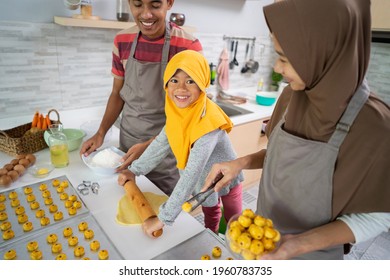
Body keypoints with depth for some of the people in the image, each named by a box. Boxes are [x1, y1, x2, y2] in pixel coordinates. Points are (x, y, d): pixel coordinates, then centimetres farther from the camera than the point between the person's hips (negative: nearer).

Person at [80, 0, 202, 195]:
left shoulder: (188, 47, -16)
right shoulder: (122, 41, -1)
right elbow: (117, 93, 8)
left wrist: (147, 146, -19)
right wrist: (100, 134, -1)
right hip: (127, 144, 4)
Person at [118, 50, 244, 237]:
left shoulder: (208, 122, -38)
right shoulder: (179, 111, -16)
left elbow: (192, 174, -42)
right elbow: (161, 142, -2)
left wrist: (163, 218, -40)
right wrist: (134, 170, -2)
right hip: (203, 180, 6)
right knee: (210, 214, 29)